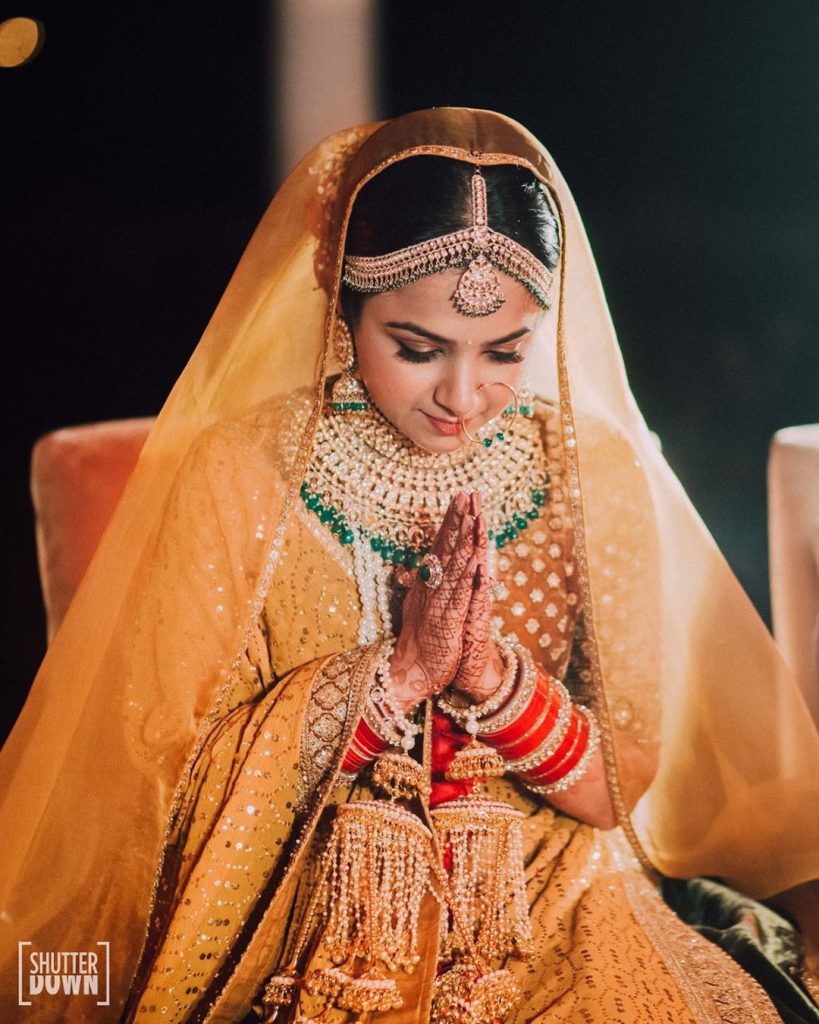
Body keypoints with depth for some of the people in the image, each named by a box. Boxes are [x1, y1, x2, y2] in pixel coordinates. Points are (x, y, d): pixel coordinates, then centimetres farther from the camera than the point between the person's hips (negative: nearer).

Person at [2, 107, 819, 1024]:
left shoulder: (602, 477, -2)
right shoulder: (235, 476, -7)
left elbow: (621, 789, -1)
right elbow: (175, 768, -9)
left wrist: (493, 674, -20)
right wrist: (393, 672, -20)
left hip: (551, 921, 3)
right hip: (307, 937, -2)